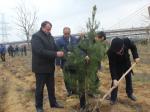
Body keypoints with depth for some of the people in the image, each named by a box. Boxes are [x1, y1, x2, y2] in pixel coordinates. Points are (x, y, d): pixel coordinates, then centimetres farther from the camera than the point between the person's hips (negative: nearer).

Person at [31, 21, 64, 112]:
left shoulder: (50, 37, 11)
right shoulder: (36, 36, -14)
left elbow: (54, 48, 12)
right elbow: (40, 51, -25)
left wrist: (60, 52, -10)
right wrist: (55, 54, -27)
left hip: (50, 67, 7)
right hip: (40, 67, -7)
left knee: (51, 87, 17)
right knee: (40, 88, 6)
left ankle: (53, 103, 31)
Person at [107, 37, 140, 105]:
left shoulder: (126, 41, -35)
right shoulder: (110, 52, -39)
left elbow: (133, 47, -9)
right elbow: (112, 66, -33)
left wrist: (136, 56, -18)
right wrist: (114, 78, -38)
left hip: (127, 63, 3)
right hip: (117, 66, -3)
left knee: (129, 78, 18)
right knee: (115, 81, -5)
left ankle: (130, 93, 39)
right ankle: (113, 98, 11)